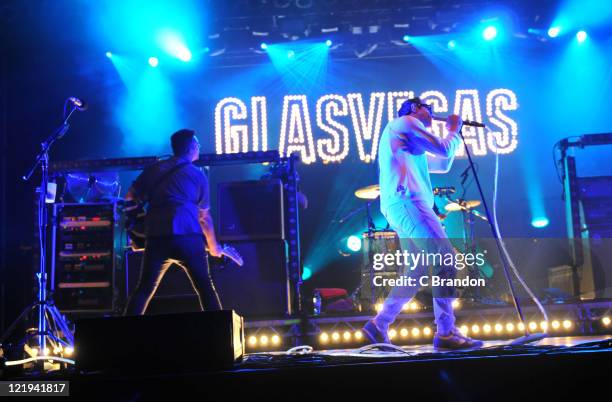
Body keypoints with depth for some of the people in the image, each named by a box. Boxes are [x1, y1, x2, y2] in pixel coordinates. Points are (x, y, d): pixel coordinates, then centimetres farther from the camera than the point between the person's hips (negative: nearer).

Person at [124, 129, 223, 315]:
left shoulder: (154, 169, 18)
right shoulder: (198, 175, 12)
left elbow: (129, 197, 18)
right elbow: (204, 216, 16)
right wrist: (213, 246, 29)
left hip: (156, 237, 2)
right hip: (188, 236, -2)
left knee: (143, 289, 11)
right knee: (205, 288, 6)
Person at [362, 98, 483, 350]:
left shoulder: (413, 146, 34)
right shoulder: (403, 122, 5)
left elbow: (443, 164, 37)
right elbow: (444, 150, -1)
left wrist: (453, 132, 34)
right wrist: (454, 129, 18)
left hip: (403, 206, 11)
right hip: (406, 201, -11)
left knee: (417, 271, 9)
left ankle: (379, 325, 11)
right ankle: (445, 333, -22)